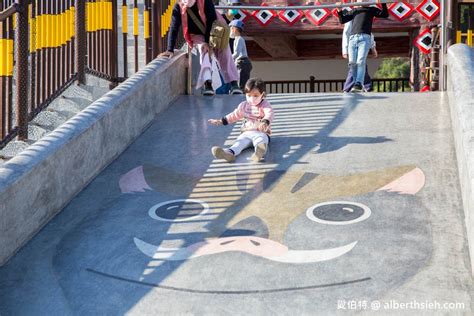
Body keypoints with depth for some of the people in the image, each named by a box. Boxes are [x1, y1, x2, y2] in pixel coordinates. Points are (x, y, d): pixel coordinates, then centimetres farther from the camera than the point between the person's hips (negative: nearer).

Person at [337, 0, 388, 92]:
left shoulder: (371, 9, 22)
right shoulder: (354, 11, 29)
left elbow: (385, 15, 14)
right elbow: (342, 20, 25)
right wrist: (339, 11, 9)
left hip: (364, 38, -3)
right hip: (353, 38, 3)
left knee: (360, 62, -18)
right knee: (352, 62, -8)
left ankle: (358, 84, -25)